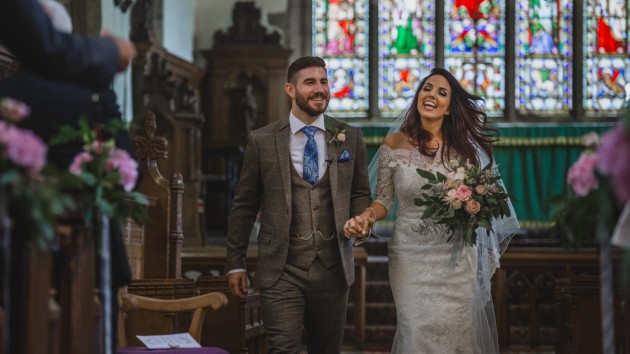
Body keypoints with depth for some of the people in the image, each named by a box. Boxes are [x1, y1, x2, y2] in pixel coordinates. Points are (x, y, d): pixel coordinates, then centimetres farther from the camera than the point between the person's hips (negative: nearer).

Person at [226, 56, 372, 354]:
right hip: (281, 271, -3)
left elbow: (360, 193, 16)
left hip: (332, 269, 3)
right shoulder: (262, 141, -1)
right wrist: (235, 264, 4)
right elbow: (243, 206, 4)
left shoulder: (350, 138, 6)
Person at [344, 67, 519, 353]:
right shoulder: (394, 145, -1)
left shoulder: (463, 147, 1)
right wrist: (366, 217, -17)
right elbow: (384, 200, 2)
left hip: (456, 258, 1)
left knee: (458, 330, 1)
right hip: (412, 257, -1)